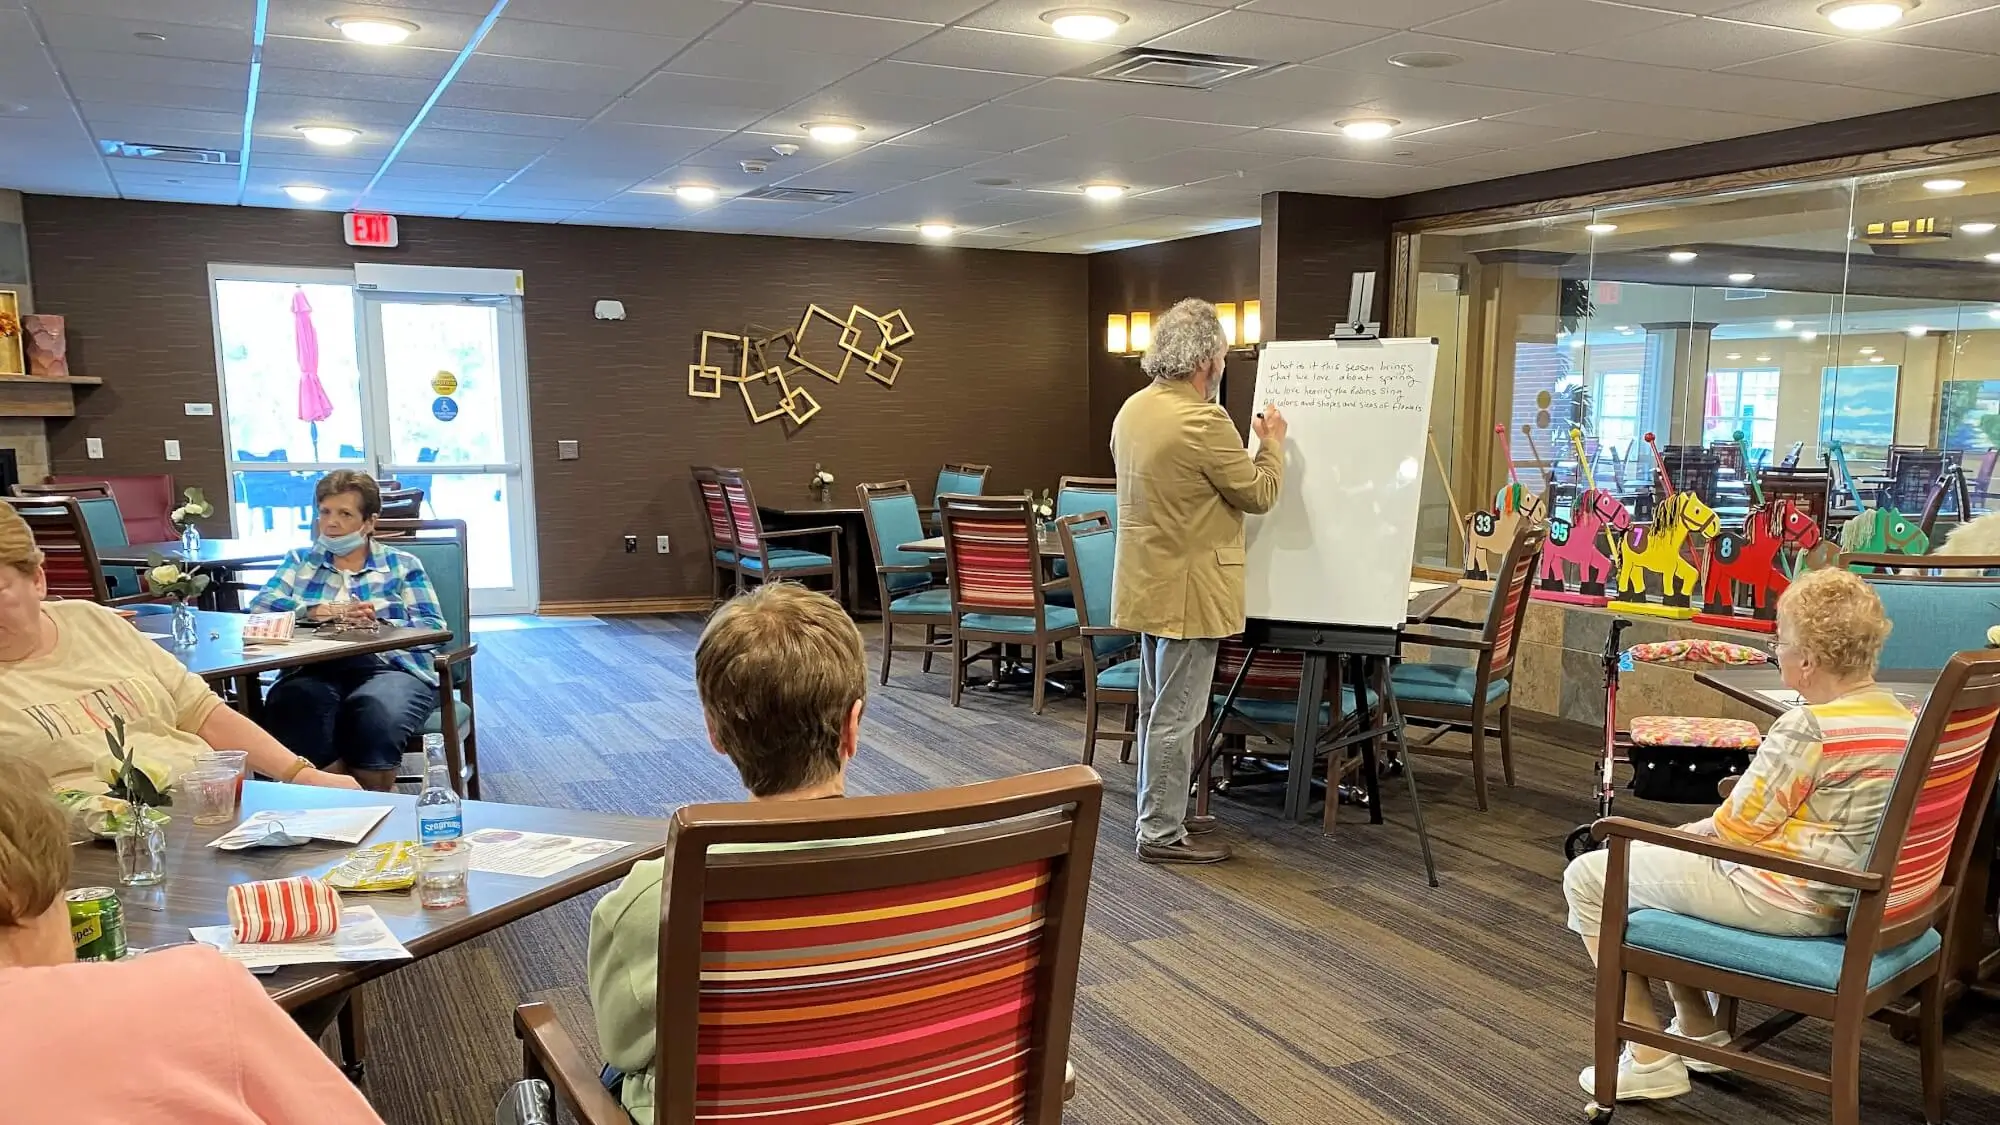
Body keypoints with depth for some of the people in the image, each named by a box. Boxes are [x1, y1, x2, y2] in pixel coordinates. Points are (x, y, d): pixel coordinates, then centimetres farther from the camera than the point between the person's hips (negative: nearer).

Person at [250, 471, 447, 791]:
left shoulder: (402, 564, 18)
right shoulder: (300, 561, 25)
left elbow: (433, 628, 4)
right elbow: (260, 605, 6)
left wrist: (379, 624, -13)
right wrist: (317, 611, -11)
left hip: (389, 667, -2)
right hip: (315, 670, 2)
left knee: (378, 715, -37)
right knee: (292, 704, -35)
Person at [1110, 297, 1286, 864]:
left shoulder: (1133, 409, 7)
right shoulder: (1203, 421, -21)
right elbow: (1260, 494, -11)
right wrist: (1272, 442, 7)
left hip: (1147, 583, 9)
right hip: (1186, 589, -9)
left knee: (1156, 706, 18)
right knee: (1176, 714, -1)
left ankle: (1157, 812, 30)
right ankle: (1162, 835, 7)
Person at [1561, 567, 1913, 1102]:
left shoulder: (1806, 728, -25)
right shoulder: (1903, 717, 4)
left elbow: (1735, 830, -19)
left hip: (1784, 901, -10)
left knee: (1589, 877, 1)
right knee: (1653, 864, 27)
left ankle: (1651, 1059, 7)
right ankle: (1700, 1031, 29)